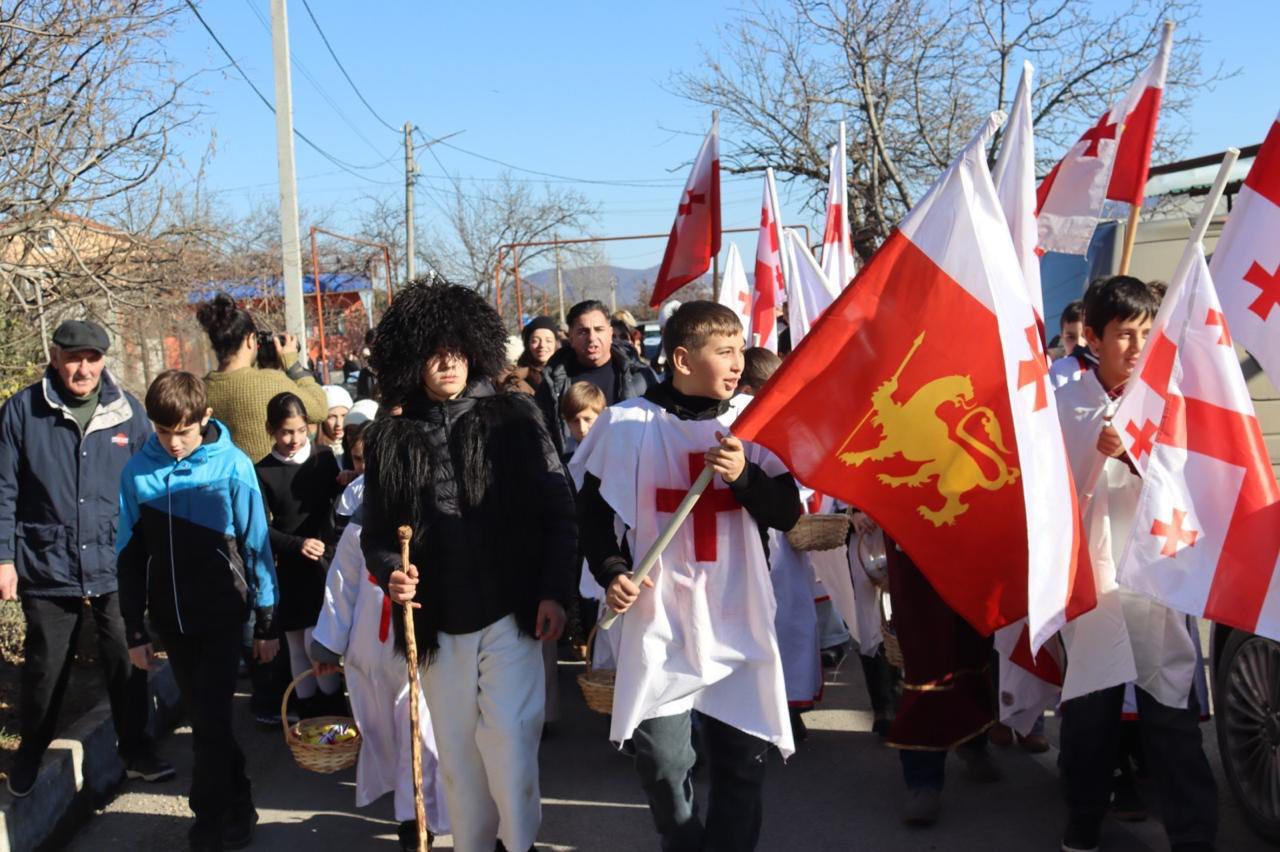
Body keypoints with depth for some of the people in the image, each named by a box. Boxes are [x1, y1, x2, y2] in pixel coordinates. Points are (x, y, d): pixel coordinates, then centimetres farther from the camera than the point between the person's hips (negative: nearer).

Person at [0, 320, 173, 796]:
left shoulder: (127, 412, 0)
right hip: (47, 570, -1)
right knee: (45, 668, 12)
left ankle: (135, 751, 27)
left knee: (127, 664, 9)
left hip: (116, 567, 1)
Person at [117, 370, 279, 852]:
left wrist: (266, 622, -2)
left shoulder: (232, 465, -11)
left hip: (222, 614, -3)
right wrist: (135, 631, 5)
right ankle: (236, 804, 28)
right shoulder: (138, 471, -3)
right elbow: (129, 557, 4)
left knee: (211, 722, -2)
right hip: (171, 618, 3)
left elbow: (256, 546, -5)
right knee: (205, 721, 12)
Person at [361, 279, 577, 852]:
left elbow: (557, 509, -1)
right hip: (437, 622, 3)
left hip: (509, 612, -2)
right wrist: (390, 571, -11)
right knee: (457, 752, 13)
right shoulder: (389, 439, 5)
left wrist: (554, 592, -8)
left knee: (507, 738, -5)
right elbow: (376, 532, 10)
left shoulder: (513, 418, -1)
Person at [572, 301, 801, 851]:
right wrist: (611, 573, -8)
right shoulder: (627, 423, -4)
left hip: (741, 621, 2)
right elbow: (592, 509, 5)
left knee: (743, 760, 5)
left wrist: (745, 475, -17)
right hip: (660, 620, -1)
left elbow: (787, 514, 0)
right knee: (661, 761, 2)